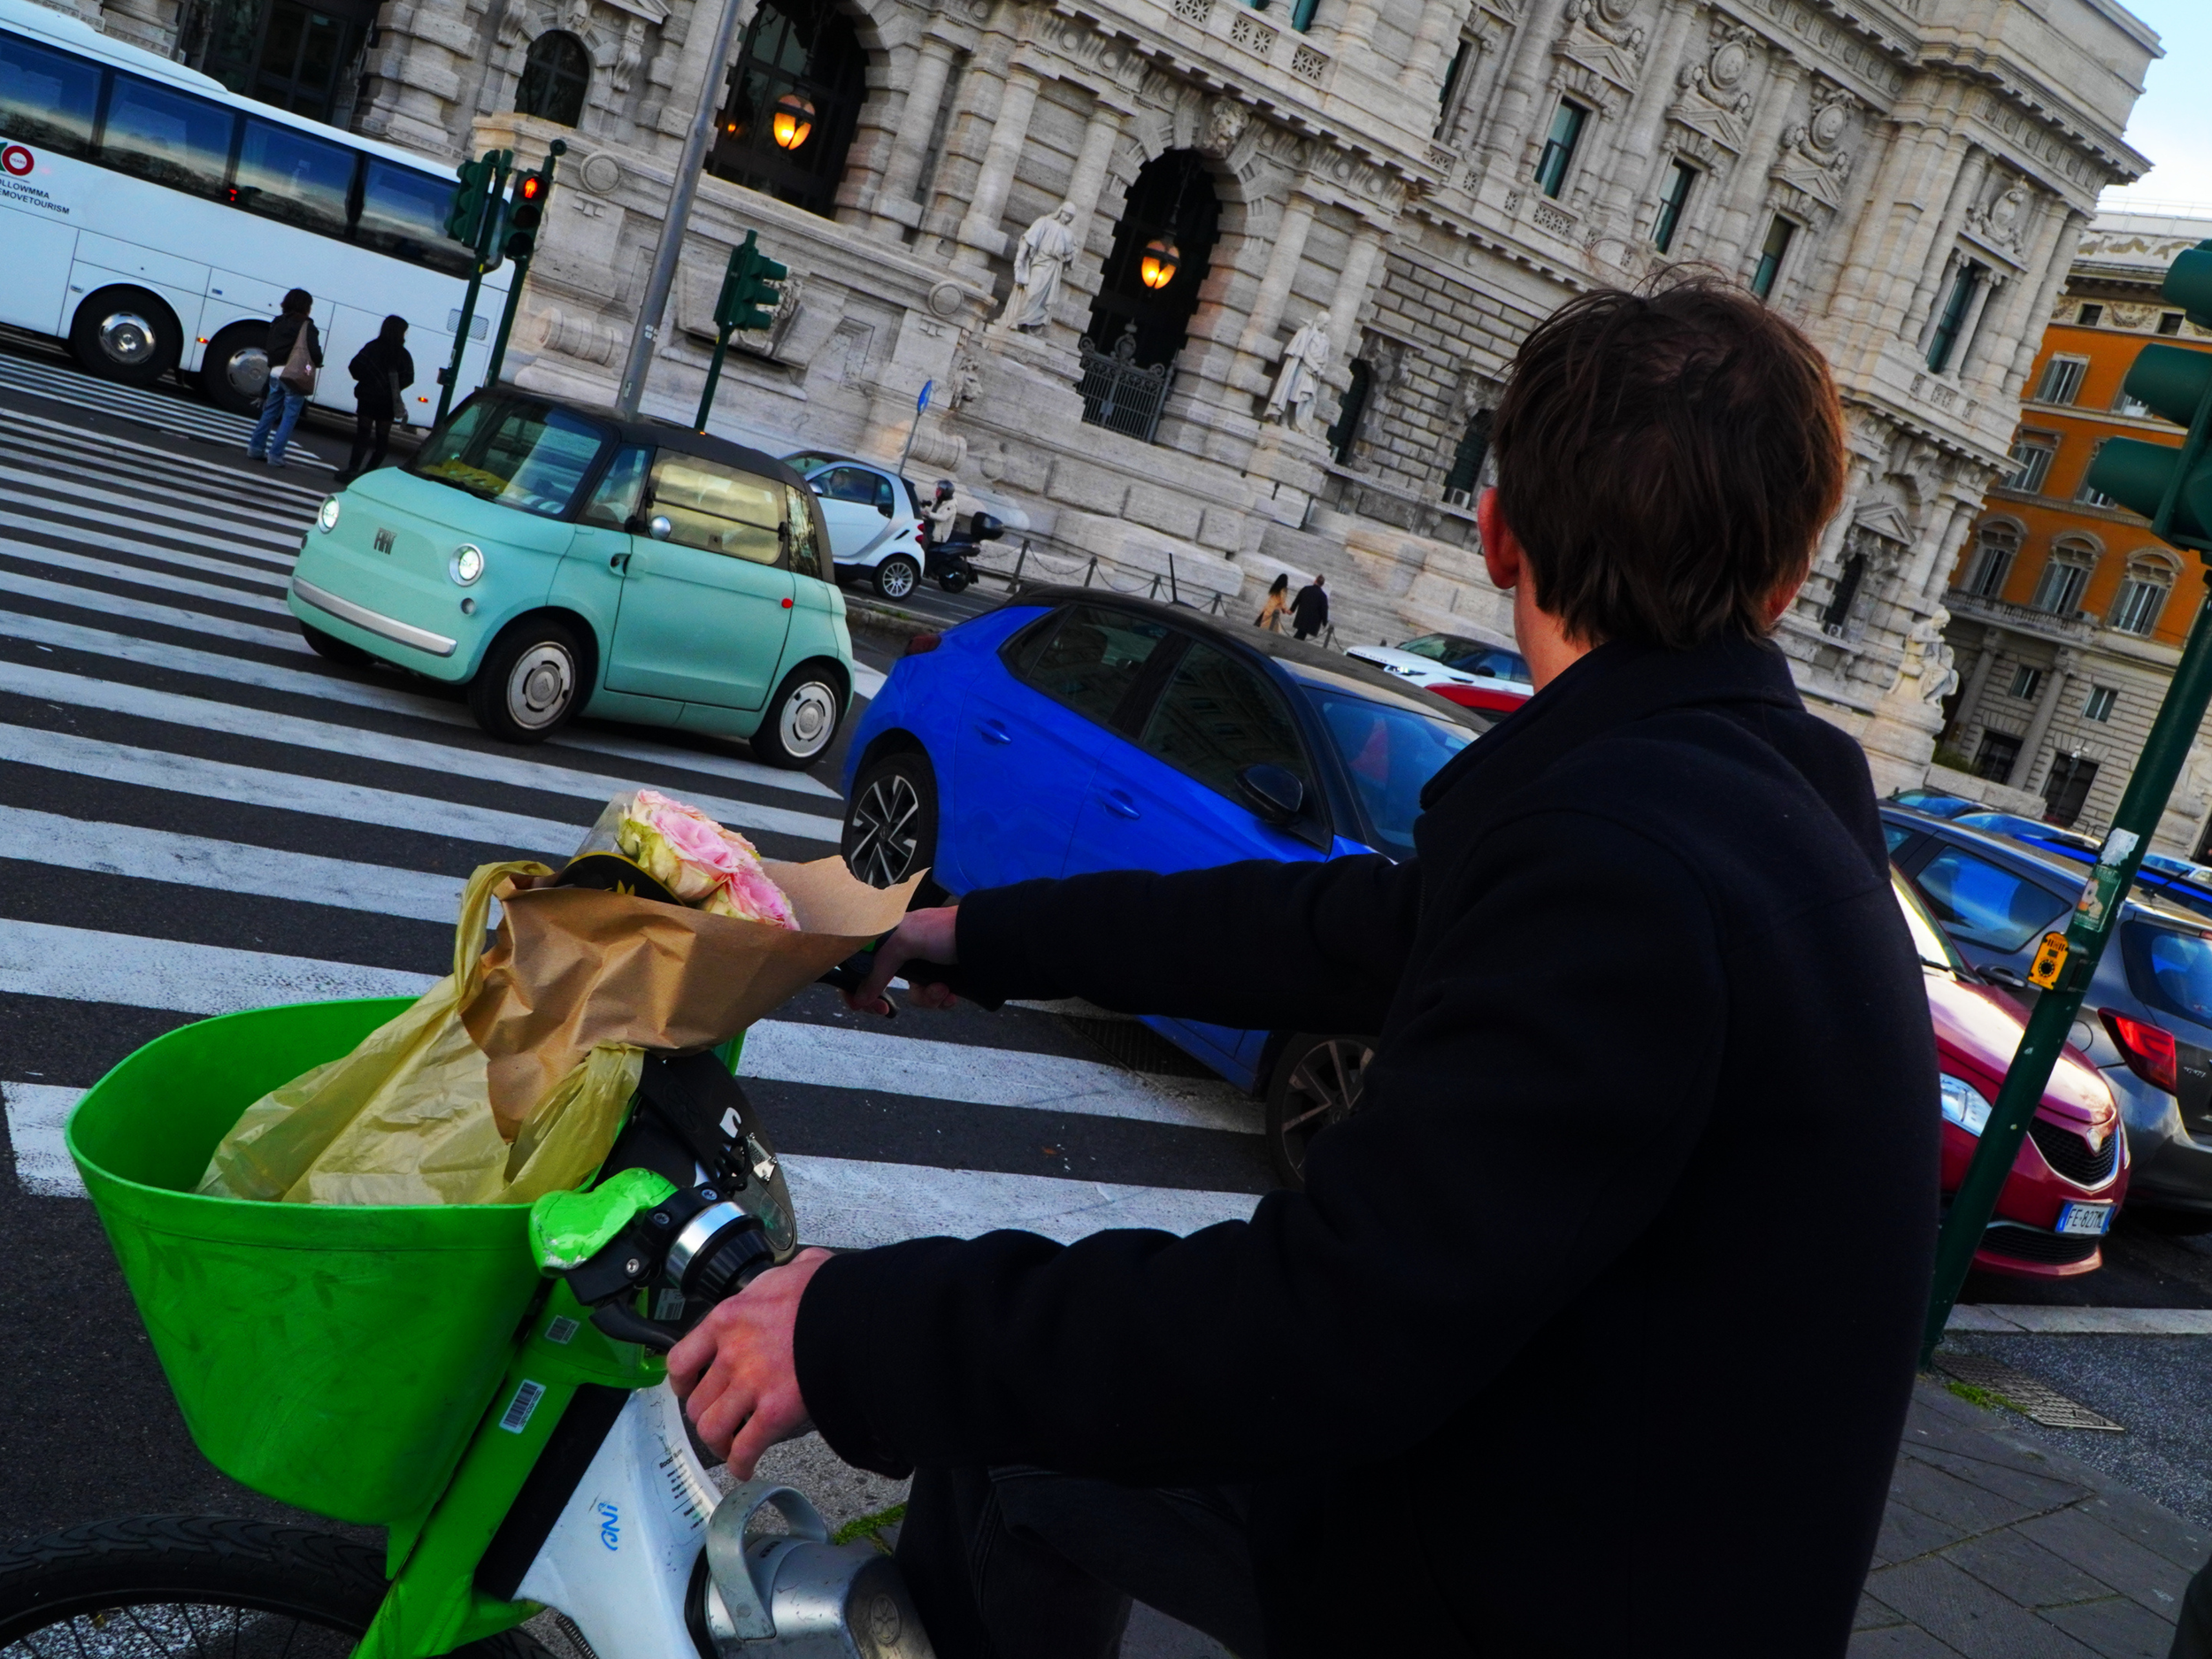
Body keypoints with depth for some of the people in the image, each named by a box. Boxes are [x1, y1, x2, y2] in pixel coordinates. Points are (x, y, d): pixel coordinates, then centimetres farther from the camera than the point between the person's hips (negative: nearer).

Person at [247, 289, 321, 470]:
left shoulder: (277, 323, 13)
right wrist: (317, 363, 5)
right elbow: (315, 351, -14)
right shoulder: (306, 326, -8)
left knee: (269, 412, 16)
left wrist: (275, 364, 19)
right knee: (289, 417, -1)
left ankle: (255, 448, 17)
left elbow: (269, 348, 15)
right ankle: (275, 455, -4)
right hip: (295, 375, -7)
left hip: (275, 372, 7)